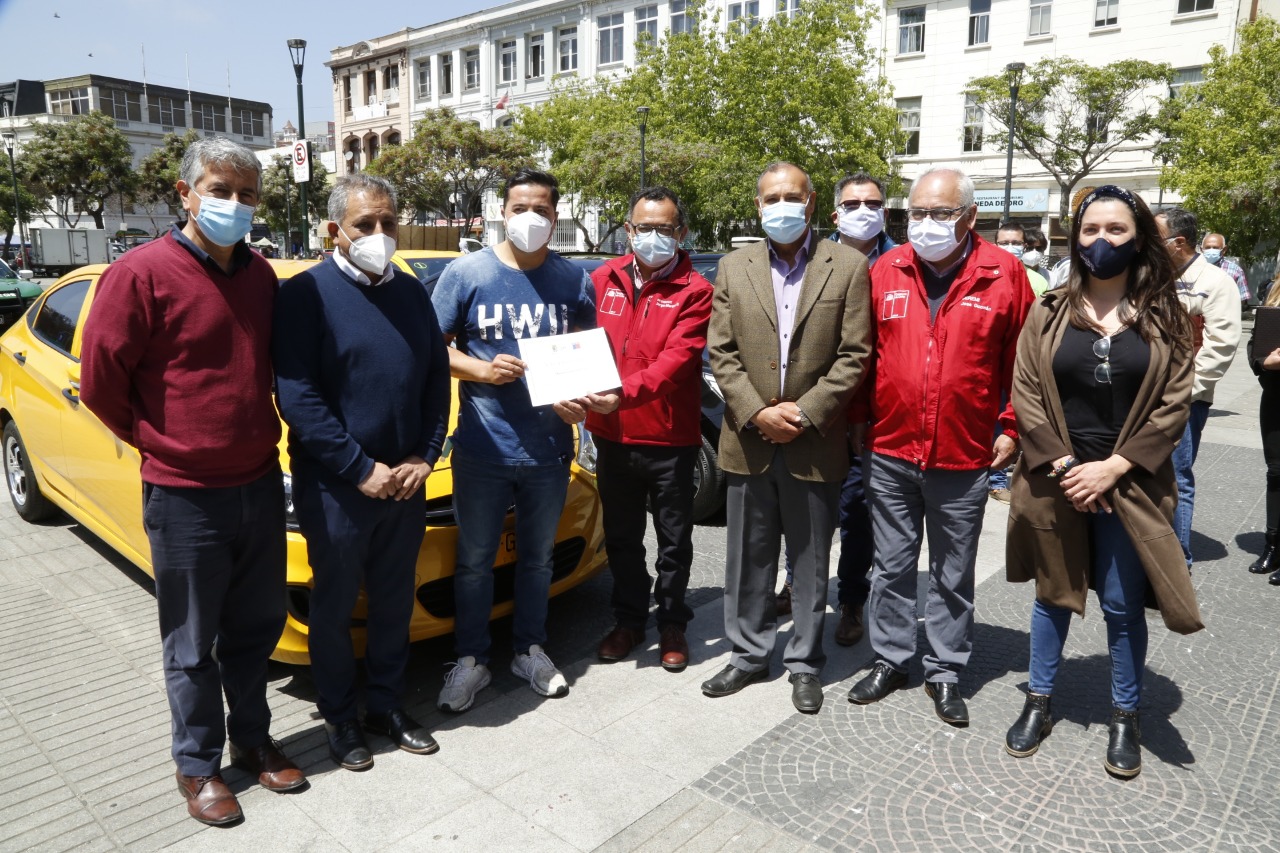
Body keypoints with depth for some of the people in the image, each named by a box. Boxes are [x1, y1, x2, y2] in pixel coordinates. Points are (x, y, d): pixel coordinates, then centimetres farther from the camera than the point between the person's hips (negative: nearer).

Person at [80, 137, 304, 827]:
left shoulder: (260, 275, 5)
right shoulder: (143, 273, -13)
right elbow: (100, 382, -10)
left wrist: (260, 437, 8)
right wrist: (163, 444, -3)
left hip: (260, 483, 5)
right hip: (183, 494, -5)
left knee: (255, 629, 18)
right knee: (194, 646, 11)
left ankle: (252, 740, 37)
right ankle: (198, 765, 30)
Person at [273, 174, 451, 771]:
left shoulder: (411, 292, 7)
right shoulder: (307, 294, -10)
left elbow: (436, 379, 9)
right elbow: (297, 397, -16)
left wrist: (424, 458, -3)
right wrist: (362, 470, -17)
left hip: (404, 482, 5)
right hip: (335, 487, -5)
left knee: (394, 602, 16)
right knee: (335, 606, 11)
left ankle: (386, 705, 34)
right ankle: (339, 716, 31)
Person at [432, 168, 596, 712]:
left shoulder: (573, 281, 3)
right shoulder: (466, 273, -4)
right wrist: (480, 369, -18)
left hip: (549, 448, 2)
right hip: (482, 448, -2)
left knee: (537, 556, 17)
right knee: (474, 560, 10)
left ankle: (530, 650, 35)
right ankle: (471, 660, 28)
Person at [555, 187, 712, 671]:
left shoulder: (694, 292, -8)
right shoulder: (602, 281, 4)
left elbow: (677, 358, -21)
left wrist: (624, 393, -34)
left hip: (671, 440, -3)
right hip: (612, 437, 3)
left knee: (674, 542, 12)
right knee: (622, 539, 17)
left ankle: (672, 624, 31)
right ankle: (628, 620, 36)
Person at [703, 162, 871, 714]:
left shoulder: (848, 266, 0)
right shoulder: (733, 268, 6)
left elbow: (853, 355, -5)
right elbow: (721, 353, 1)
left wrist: (806, 414, -14)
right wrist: (757, 414, -11)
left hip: (815, 445, -2)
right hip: (748, 441, 2)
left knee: (811, 563, 11)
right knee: (748, 559, 13)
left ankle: (805, 664, 28)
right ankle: (749, 655, 30)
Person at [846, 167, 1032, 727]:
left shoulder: (1004, 273, -4)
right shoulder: (886, 271, 1)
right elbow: (862, 352, 7)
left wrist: (1011, 428, -2)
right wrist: (859, 419, 6)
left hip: (964, 457, -1)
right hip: (889, 451, 2)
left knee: (953, 575, 12)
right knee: (892, 566, 14)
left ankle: (945, 671, 29)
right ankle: (890, 660, 30)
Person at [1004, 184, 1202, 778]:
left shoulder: (1165, 319, 1)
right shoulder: (1049, 313, 2)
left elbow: (1174, 405, -4)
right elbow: (1026, 396, -3)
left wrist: (1112, 469, -13)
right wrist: (1063, 467, -12)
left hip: (1129, 485, 0)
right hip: (1055, 480, 1)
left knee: (1123, 606, 7)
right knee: (1053, 594, 13)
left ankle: (1125, 717, 28)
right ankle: (1038, 704, 29)